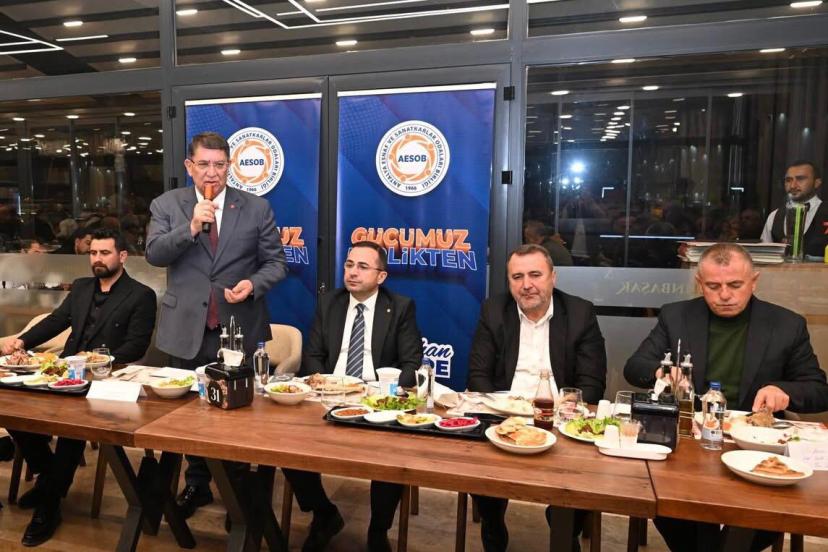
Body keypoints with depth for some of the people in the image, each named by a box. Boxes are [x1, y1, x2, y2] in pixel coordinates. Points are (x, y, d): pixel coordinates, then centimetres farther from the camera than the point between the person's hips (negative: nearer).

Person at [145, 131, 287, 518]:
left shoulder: (257, 208, 0)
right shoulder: (166, 205, 2)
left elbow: (275, 262, 1)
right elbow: (154, 254, -9)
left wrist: (254, 284, -18)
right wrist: (191, 227, -22)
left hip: (240, 328, -1)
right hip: (187, 329, 1)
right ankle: (197, 483, 35)